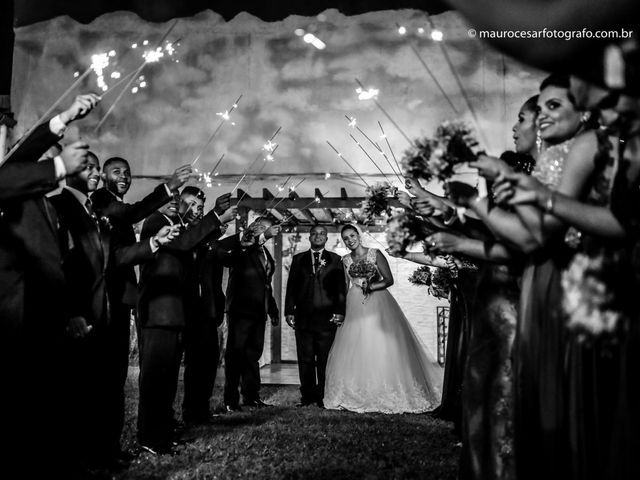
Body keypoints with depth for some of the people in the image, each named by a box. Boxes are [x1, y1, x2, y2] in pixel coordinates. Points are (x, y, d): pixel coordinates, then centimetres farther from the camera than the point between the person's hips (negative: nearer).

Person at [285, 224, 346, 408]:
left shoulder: (335, 260, 10)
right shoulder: (298, 259, 14)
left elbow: (341, 287, 4)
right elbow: (291, 286, 11)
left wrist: (339, 311, -6)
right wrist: (289, 311, 3)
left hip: (327, 317, -1)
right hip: (303, 317, 2)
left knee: (325, 360, 0)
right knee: (305, 359, 4)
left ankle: (323, 396, 9)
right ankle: (307, 396, 13)